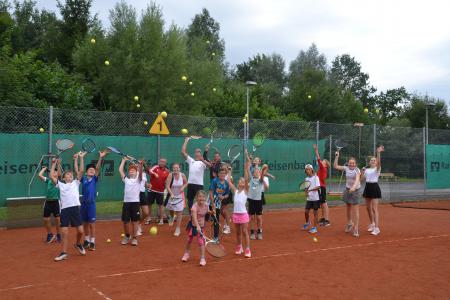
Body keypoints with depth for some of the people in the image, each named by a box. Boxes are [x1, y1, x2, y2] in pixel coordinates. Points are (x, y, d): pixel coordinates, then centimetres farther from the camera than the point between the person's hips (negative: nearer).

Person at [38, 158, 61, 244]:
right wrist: (44, 168, 8)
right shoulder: (48, 180, 8)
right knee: (46, 219, 7)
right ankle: (50, 234, 25)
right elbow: (40, 175, -3)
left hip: (56, 202, -3)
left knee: (57, 219, 2)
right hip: (48, 202, 4)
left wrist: (58, 164, -24)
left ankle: (58, 235, 18)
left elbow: (59, 174, -19)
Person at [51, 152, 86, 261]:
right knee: (64, 232, -2)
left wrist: (80, 158, 3)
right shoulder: (61, 185, 16)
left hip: (75, 208, 0)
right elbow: (52, 176, 9)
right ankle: (64, 253, 8)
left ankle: (79, 244, 28)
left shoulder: (75, 183, 16)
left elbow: (80, 171, 7)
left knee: (80, 231, -2)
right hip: (64, 209, 0)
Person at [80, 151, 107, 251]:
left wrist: (101, 157, -21)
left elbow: (98, 169, -10)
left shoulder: (94, 179, 1)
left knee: (92, 224, 1)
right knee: (85, 224, 12)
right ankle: (87, 241, 24)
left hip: (91, 203, -2)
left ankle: (92, 242, 7)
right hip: (83, 203, 2)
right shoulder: (83, 178, 5)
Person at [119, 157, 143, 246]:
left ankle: (134, 238, 14)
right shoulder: (126, 179, 14)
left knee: (135, 221, 3)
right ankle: (127, 236, 26)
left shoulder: (138, 179, 7)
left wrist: (141, 164, -30)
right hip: (126, 202, 3)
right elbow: (120, 170, 11)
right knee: (125, 221, 6)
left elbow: (140, 172, -12)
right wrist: (124, 160, 12)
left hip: (135, 202, -2)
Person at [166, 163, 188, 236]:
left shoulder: (182, 175, -13)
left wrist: (183, 187, -14)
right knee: (171, 210, 18)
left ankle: (178, 229, 8)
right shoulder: (170, 175, -20)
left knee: (179, 212, -2)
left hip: (180, 196, 0)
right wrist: (171, 194, -37)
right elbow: (167, 186, -24)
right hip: (172, 195, 0)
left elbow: (186, 183, 6)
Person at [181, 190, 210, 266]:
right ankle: (187, 254, 41)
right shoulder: (195, 207, -27)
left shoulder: (206, 205, -10)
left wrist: (210, 212, -2)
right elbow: (194, 217, -41)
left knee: (201, 242, -7)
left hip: (201, 226, 2)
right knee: (189, 240, 15)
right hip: (193, 225, -2)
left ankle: (202, 258, 4)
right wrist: (197, 226, -54)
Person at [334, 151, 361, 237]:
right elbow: (335, 166, 2)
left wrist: (354, 187, -49)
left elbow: (357, 179, -31)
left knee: (355, 210, -8)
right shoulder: (346, 168, -1)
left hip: (355, 191, -5)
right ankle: (349, 223, 38)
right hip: (347, 190, 5)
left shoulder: (357, 170, -15)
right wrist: (336, 157, -9)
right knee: (349, 208, 18)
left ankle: (356, 229, -4)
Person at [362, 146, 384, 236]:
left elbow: (379, 162, -23)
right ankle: (372, 224, 31)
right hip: (367, 187, 6)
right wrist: (362, 171, -11)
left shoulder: (377, 169, -2)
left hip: (374, 187, -6)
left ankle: (377, 228, -10)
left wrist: (378, 153, -36)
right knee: (368, 208, 13)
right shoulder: (366, 170, 13)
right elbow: (361, 178, 6)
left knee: (374, 209, -11)